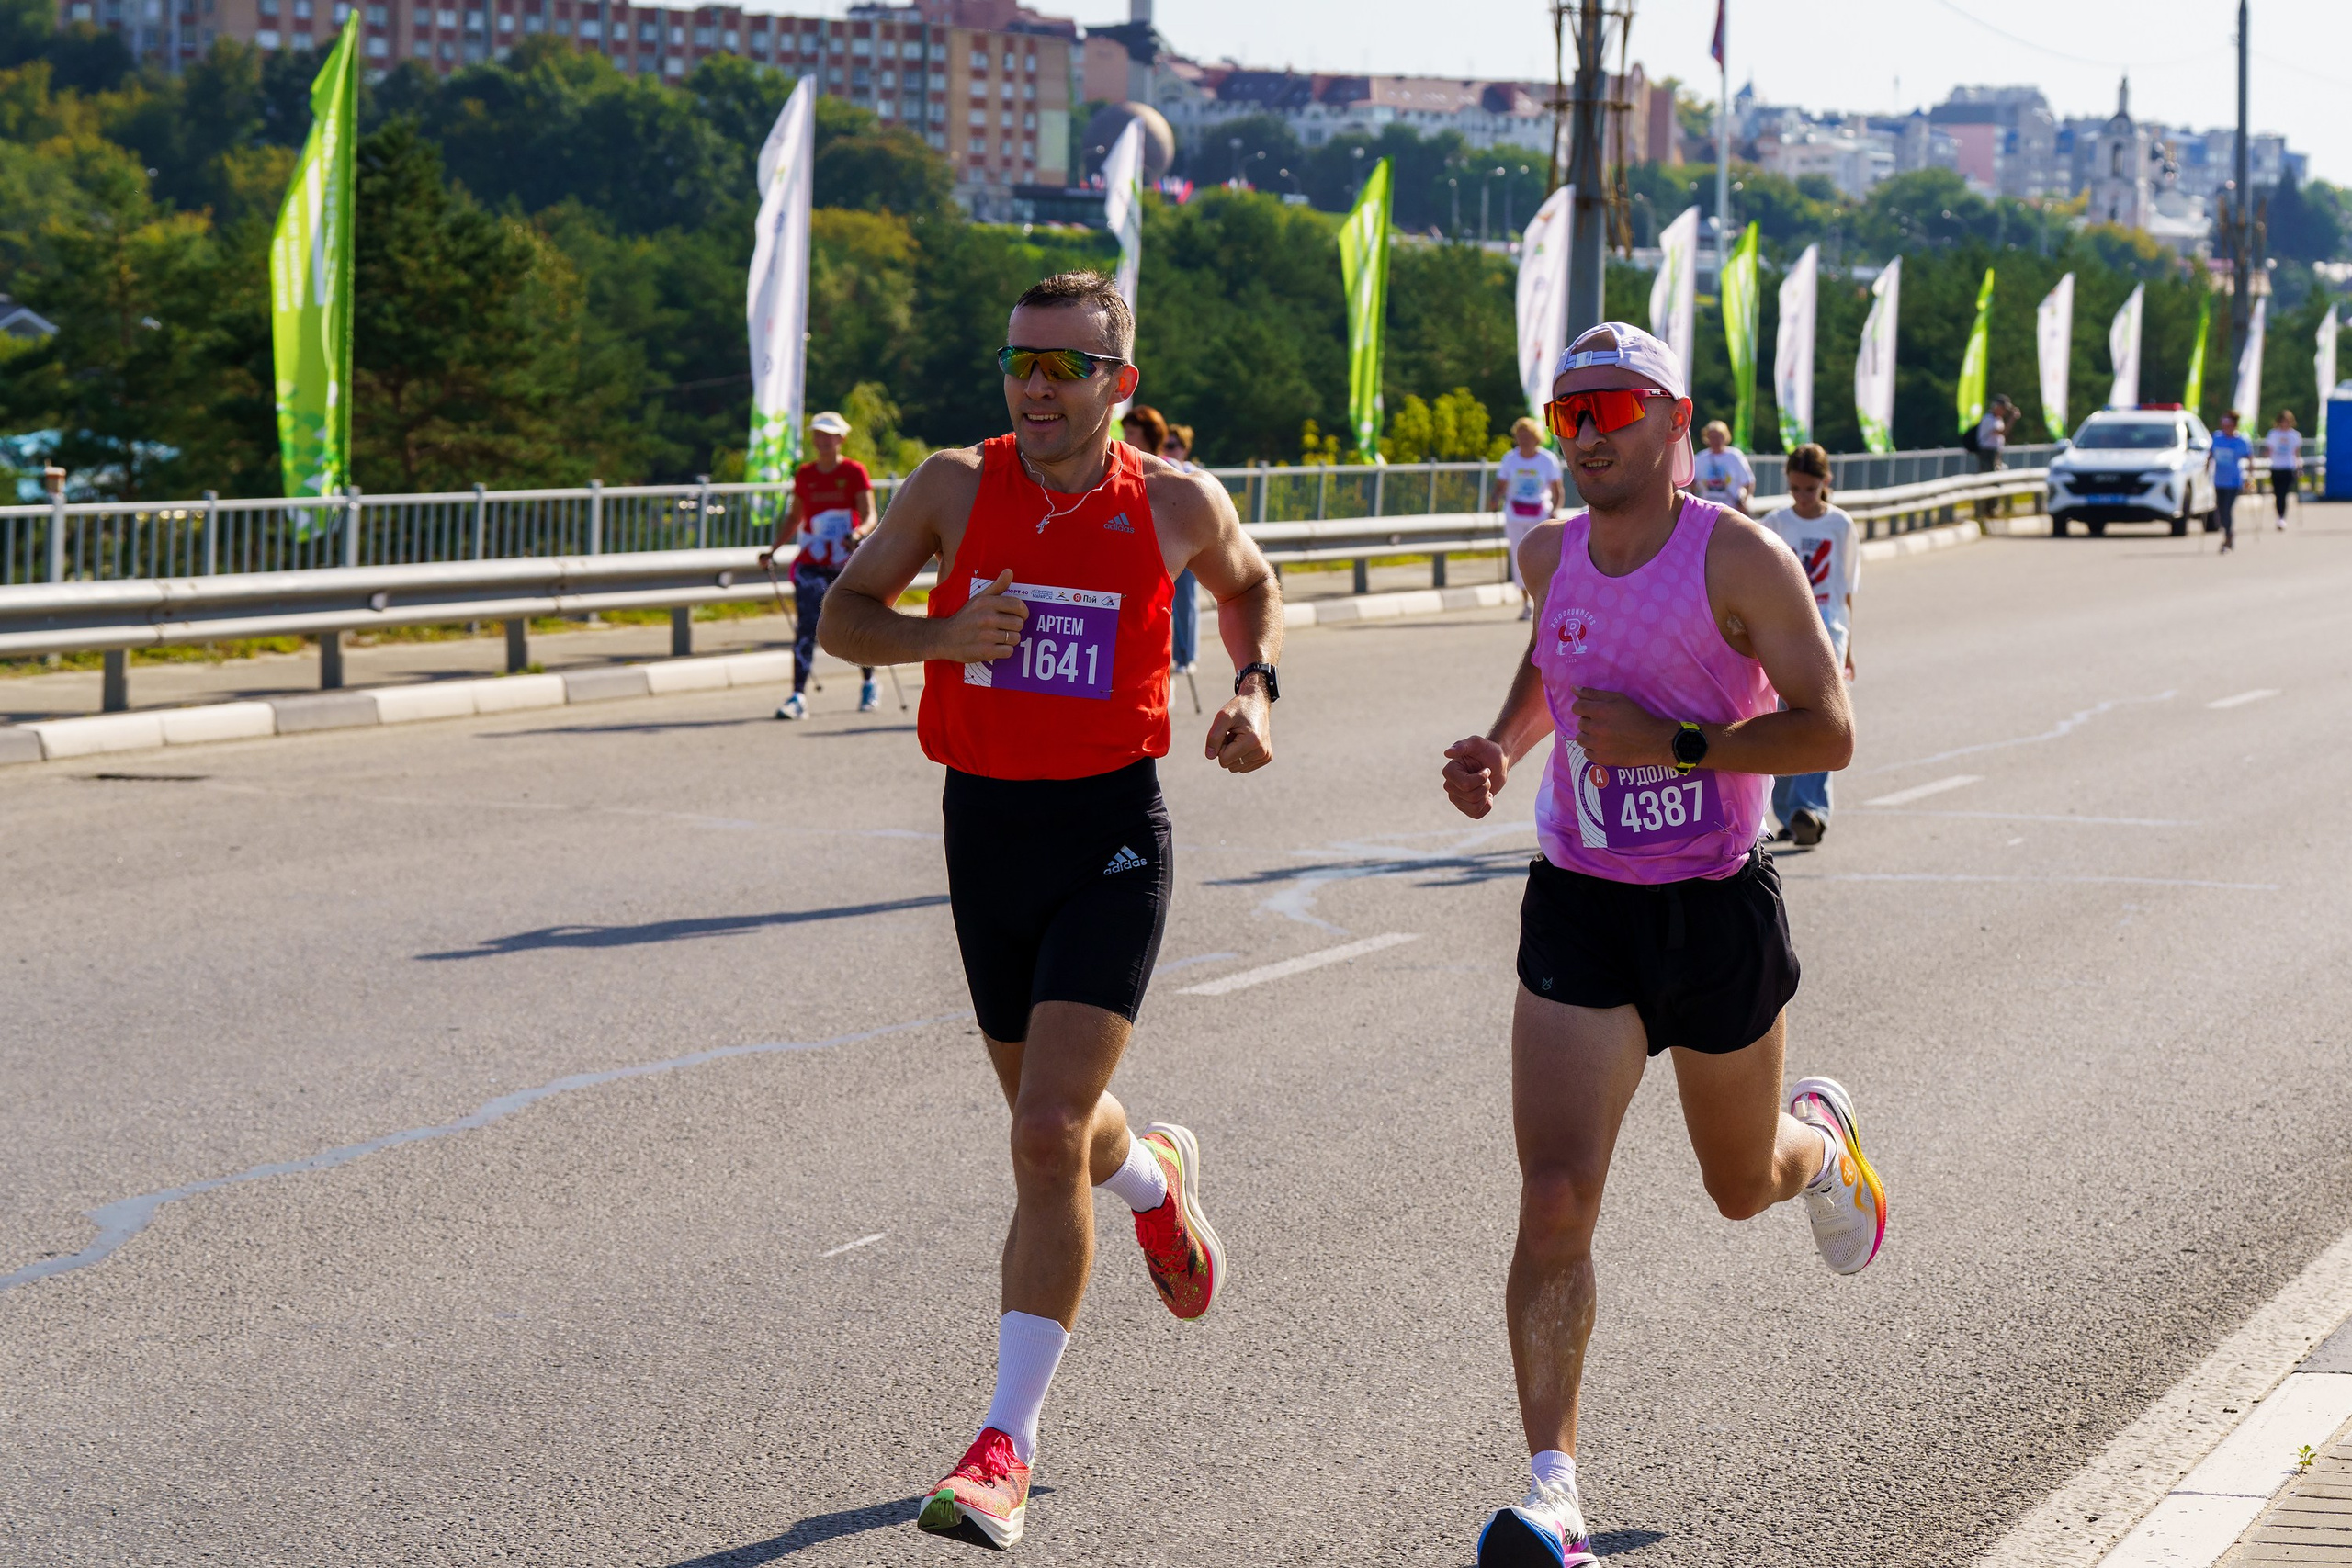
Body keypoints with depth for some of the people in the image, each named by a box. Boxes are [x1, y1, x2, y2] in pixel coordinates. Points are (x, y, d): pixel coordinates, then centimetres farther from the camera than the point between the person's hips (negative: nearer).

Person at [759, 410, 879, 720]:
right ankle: (798, 696, -18)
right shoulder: (804, 475, 9)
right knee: (806, 626, -12)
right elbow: (793, 518, 19)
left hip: (849, 562, -2)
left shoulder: (854, 472, -2)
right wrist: (774, 549, 9)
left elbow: (870, 516, -8)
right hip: (812, 563, 2)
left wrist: (859, 534, -29)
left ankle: (870, 685, 32)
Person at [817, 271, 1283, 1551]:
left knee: (1048, 1135, -15)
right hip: (985, 824, 3)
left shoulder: (1175, 504, -3)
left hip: (1110, 834, -3)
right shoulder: (954, 486, -3)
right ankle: (1156, 1178, 56)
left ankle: (1005, 1446, -10)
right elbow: (842, 615, 5)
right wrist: (943, 634, -15)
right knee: (1052, 1123, 18)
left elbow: (1248, 585, 18)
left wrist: (1254, 688, 0)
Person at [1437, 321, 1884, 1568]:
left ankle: (1817, 1138, 58)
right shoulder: (1552, 554, 2)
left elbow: (1828, 731, -15)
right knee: (1555, 1200, -14)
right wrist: (1500, 749, 7)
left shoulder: (1739, 560, -13)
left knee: (1744, 1188, 19)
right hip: (1578, 910, 3)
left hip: (1716, 909, -2)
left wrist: (1672, 743, -24)